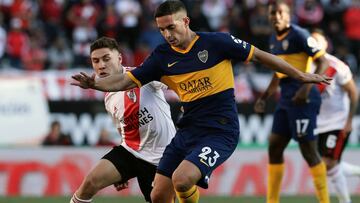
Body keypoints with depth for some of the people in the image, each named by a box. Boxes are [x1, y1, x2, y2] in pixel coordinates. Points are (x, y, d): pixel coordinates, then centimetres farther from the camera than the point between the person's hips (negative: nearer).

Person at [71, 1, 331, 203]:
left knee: (181, 180, -26)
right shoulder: (163, 56, 1)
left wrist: (301, 76, 5)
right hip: (188, 130, 6)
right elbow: (127, 80, 1)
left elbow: (259, 55, -1)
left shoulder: (216, 42, -10)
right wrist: (95, 83, -19)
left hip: (220, 131, -6)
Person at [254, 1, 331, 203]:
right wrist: (264, 98, 23)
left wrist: (307, 87, -25)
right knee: (274, 147, 9)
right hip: (286, 98, 9)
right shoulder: (274, 40, 16)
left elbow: (323, 63, -15)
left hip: (302, 98, -9)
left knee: (309, 150, -7)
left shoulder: (299, 35, -10)